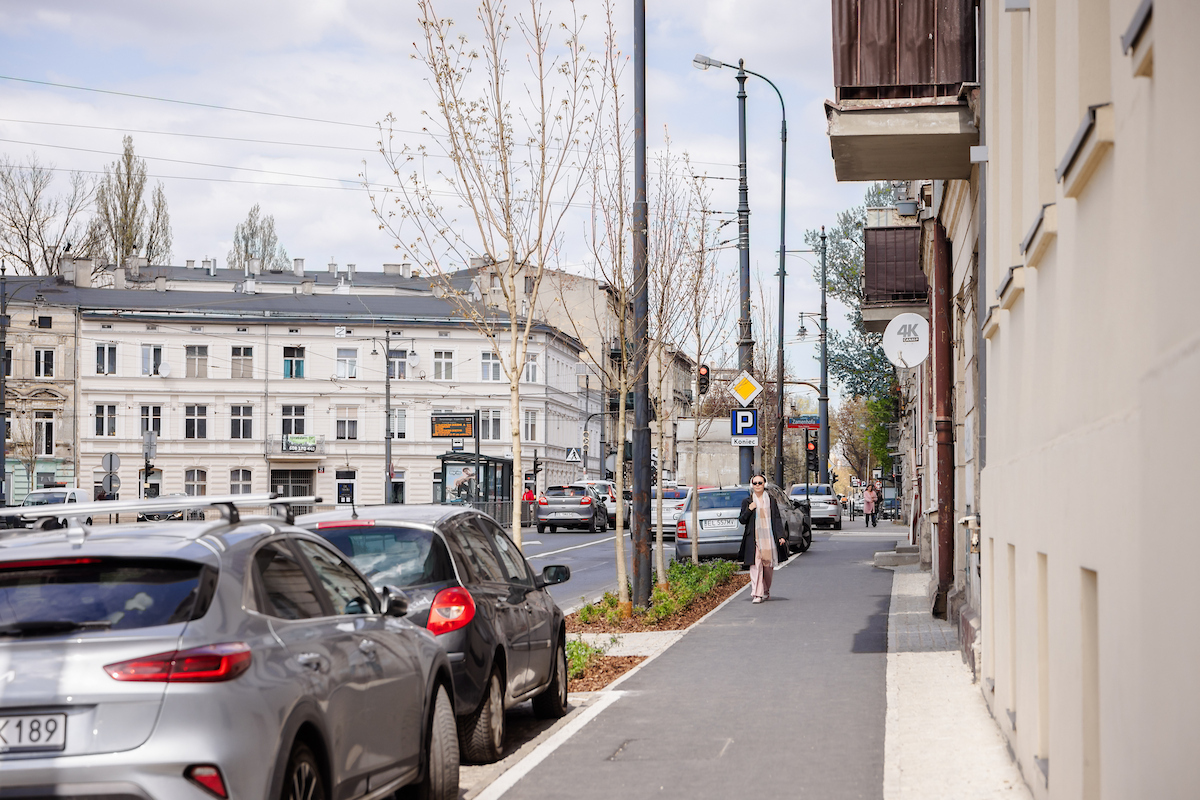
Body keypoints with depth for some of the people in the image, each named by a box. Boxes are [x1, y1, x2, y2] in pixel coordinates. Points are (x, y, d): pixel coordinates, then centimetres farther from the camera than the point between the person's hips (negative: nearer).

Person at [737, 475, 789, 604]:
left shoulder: (771, 500, 10)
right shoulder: (747, 501, 8)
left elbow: (777, 519, 9)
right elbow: (741, 520, 7)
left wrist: (780, 536, -1)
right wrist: (749, 510, -10)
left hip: (769, 538, 2)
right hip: (754, 539, -2)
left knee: (768, 566, 4)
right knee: (755, 565, -12)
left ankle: (766, 591, 23)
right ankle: (757, 594, -16)